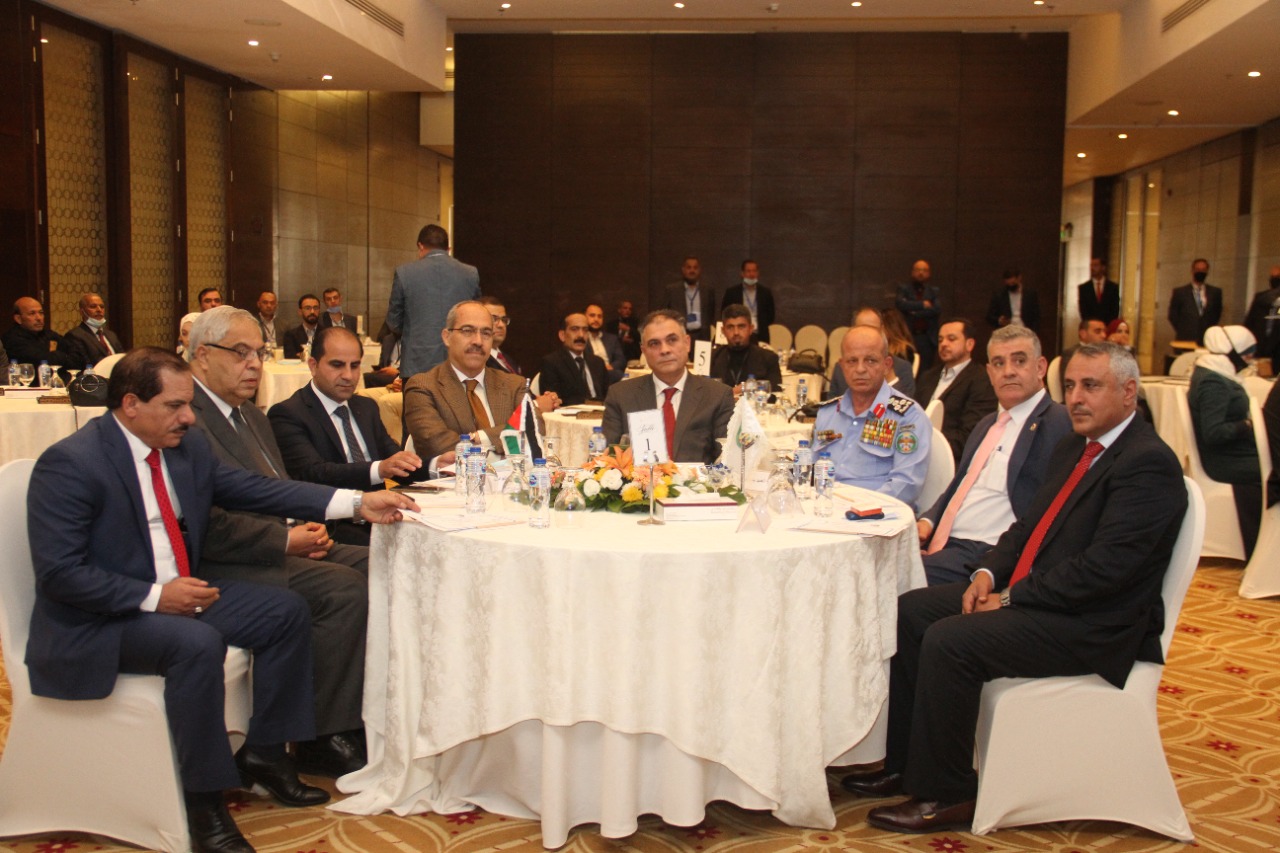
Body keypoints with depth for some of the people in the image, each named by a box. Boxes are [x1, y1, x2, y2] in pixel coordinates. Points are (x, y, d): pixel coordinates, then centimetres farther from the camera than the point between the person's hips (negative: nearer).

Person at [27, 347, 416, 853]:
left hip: (174, 596, 8)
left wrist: (357, 503, -7)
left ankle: (263, 750, 12)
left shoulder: (186, 446, 4)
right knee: (197, 642, -34)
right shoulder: (69, 464, -18)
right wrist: (153, 597, -27)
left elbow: (251, 489, 3)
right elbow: (58, 572, -21)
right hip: (96, 622, -8)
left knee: (285, 610, 0)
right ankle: (204, 803, -19)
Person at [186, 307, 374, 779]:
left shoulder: (250, 414, 19)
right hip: (221, 565, -10)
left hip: (281, 545, 10)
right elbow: (207, 526, -21)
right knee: (343, 590, -26)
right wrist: (285, 541, -17)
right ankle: (323, 740, -14)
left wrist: (308, 527, 5)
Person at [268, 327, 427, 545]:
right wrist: (379, 469, -33)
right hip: (332, 530, -7)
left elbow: (398, 465, 16)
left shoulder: (366, 407, 22)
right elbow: (313, 473, -18)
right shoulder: (287, 414, -2)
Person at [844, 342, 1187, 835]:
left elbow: (1104, 566, -24)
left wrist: (1011, 599, -18)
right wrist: (988, 573, 0)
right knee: (911, 610, 2)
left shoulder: (1148, 464, -16)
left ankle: (946, 796, -8)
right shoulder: (1073, 448, 14)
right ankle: (905, 765, 8)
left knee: (949, 640, -24)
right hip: (1028, 594, 10)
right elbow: (1030, 525, 19)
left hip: (1090, 625, -10)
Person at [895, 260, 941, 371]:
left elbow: (937, 309, -4)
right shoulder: (904, 289, 9)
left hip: (927, 338, 1)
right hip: (908, 336, -1)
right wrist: (922, 305, -10)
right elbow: (899, 304, -11)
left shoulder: (934, 291, 13)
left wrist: (915, 313, -9)